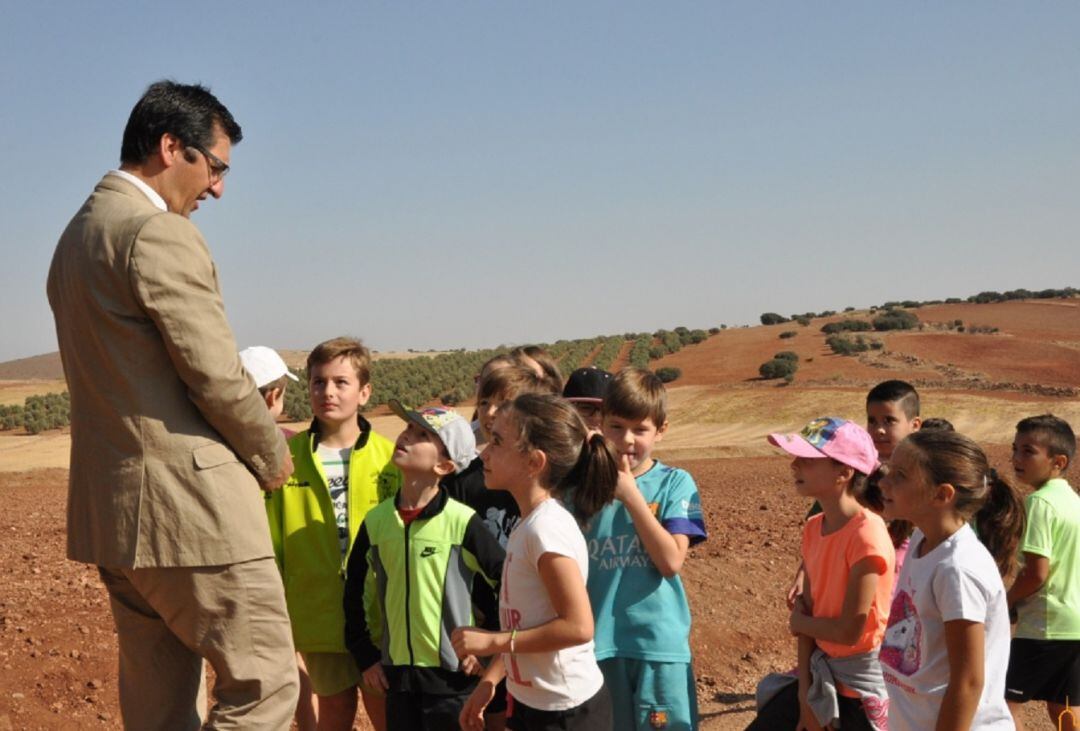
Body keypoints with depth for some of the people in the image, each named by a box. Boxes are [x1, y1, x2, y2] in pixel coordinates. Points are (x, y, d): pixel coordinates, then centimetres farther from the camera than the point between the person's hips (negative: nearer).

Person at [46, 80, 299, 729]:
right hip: (188, 505, -10)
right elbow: (215, 375, -17)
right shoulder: (162, 234, -14)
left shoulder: (77, 234, 16)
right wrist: (273, 455, 1)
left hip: (107, 506, 10)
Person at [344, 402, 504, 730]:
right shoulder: (376, 520, 2)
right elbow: (356, 590, 13)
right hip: (396, 675, 4)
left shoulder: (462, 522, -11)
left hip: (452, 676, -4)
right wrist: (365, 655, 10)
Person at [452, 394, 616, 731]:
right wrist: (489, 679, 11)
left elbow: (577, 626, -26)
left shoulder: (547, 528, -22)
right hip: (533, 702, 9)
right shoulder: (530, 524, 5)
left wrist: (494, 641, -20)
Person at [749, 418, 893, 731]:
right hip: (822, 674, 8)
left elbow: (849, 630, -23)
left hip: (864, 688, -8)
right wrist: (805, 694, -5)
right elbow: (807, 615, 1)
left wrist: (798, 622, -4)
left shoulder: (866, 535, -23)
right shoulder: (814, 528, 1)